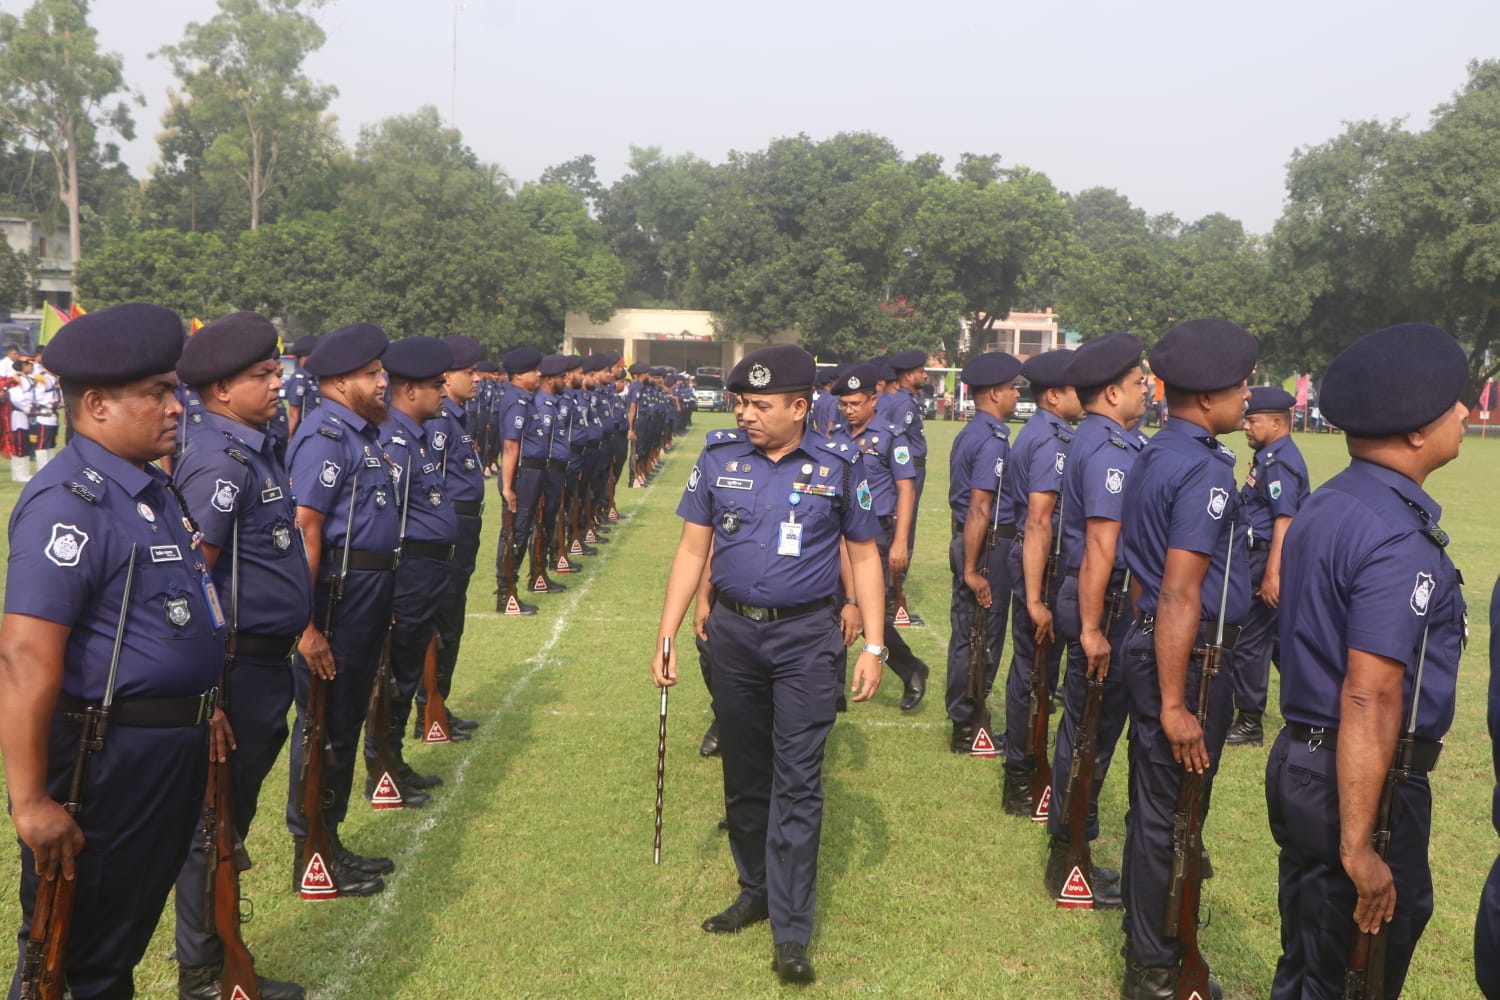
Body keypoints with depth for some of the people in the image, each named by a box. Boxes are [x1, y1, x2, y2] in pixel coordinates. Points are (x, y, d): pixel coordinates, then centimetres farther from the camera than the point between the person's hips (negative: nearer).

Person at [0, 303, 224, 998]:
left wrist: (202, 706, 22)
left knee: (134, 924, 24)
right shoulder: (68, 505, -22)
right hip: (108, 759, -9)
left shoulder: (151, 487, 9)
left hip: (175, 750, 9)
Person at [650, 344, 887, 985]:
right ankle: (756, 890, 32)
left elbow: (863, 557, 2)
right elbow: (692, 550, 4)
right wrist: (666, 636, -2)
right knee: (743, 774, 14)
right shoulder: (719, 458, 0)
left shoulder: (838, 467, -5)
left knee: (797, 782, -4)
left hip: (806, 638, -3)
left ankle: (791, 933, 1)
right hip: (733, 632, 3)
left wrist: (873, 647, -3)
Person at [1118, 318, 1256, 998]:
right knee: (1172, 815, 2)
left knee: (1151, 806, 19)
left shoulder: (1153, 456, 10)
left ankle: (1144, 939, 34)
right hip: (1186, 656, -10)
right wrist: (1174, 706, -25)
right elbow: (1181, 594, -26)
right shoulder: (1205, 471, -20)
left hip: (1148, 641, 10)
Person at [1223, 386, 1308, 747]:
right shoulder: (1268, 457, 14)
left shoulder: (1281, 463, -17)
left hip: (1266, 560, -10)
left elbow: (1284, 521, -23)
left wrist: (1271, 574, -26)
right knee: (1278, 637, 18)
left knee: (1246, 641, -3)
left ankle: (1249, 723, 5)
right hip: (1257, 556, 10)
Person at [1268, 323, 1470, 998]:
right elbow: (1368, 701, -27)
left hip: (1299, 759, 9)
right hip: (1361, 783, -9)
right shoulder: (1399, 541, -22)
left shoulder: (1321, 508, 6)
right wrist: (1358, 847, -25)